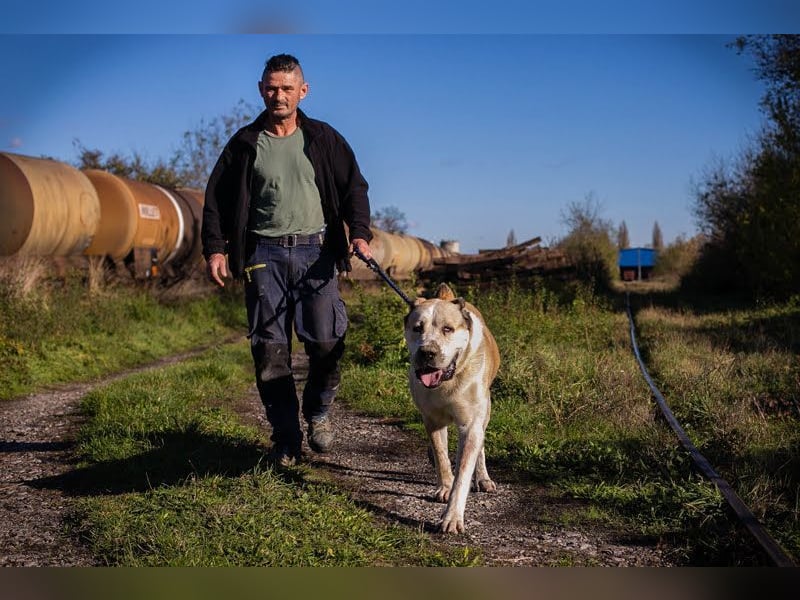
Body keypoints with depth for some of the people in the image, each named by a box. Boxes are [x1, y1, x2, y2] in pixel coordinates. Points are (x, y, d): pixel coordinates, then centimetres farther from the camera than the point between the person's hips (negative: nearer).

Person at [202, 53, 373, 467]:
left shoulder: (324, 139, 9)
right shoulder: (245, 144, 8)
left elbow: (354, 187, 10)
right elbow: (216, 199, 9)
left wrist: (359, 233, -5)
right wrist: (215, 249, -2)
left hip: (316, 251, 0)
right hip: (264, 255, 0)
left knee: (327, 343, -2)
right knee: (269, 351, -2)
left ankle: (318, 413, 24)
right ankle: (285, 436, 9)